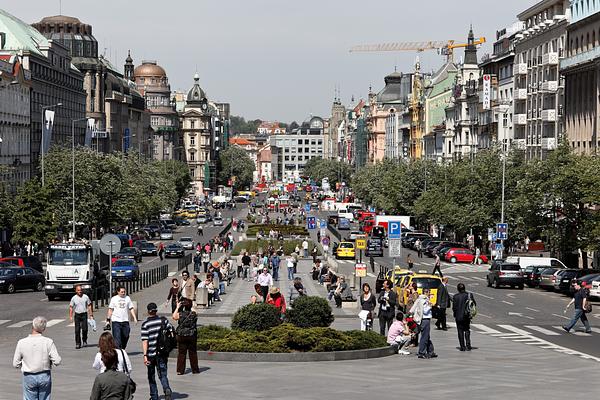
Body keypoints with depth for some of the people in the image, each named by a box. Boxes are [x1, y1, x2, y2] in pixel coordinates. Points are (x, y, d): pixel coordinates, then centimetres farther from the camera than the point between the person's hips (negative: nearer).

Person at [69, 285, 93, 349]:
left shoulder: (86, 297, 2)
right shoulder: (74, 298, 1)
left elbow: (89, 306, 7)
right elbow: (71, 307, 3)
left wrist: (91, 315, 3)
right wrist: (70, 316, -4)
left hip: (84, 314, 0)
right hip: (77, 315, 0)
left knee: (84, 329, -6)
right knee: (77, 330, -1)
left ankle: (84, 341, 16)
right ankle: (78, 343, 5)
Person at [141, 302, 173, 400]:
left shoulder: (145, 324, -10)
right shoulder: (164, 321, 0)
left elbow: (145, 341, -15)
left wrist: (145, 355, -17)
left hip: (151, 354, -2)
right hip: (162, 353, 2)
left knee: (151, 377, 14)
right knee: (163, 374, 2)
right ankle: (167, 390, -25)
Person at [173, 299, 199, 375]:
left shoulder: (180, 314, -12)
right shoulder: (194, 314, -8)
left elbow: (174, 317, 6)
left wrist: (177, 307, 11)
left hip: (181, 336, -1)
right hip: (192, 336, 1)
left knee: (181, 353, 6)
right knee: (193, 353, 11)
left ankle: (180, 370, 7)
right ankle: (195, 369, 17)